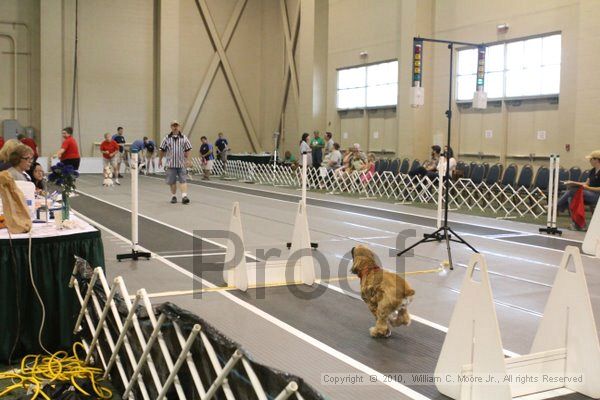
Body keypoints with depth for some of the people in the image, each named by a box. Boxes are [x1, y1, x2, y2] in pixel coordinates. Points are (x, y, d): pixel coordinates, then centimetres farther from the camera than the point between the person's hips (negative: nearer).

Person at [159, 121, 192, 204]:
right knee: (172, 182, 7)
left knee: (183, 180, -8)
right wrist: (160, 160, 10)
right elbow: (161, 150, 10)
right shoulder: (167, 139, 4)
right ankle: (174, 196, 20)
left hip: (182, 164, -1)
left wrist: (187, 160, -2)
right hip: (171, 164, 1)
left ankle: (184, 196, -14)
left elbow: (187, 150, 7)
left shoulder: (184, 138, 4)